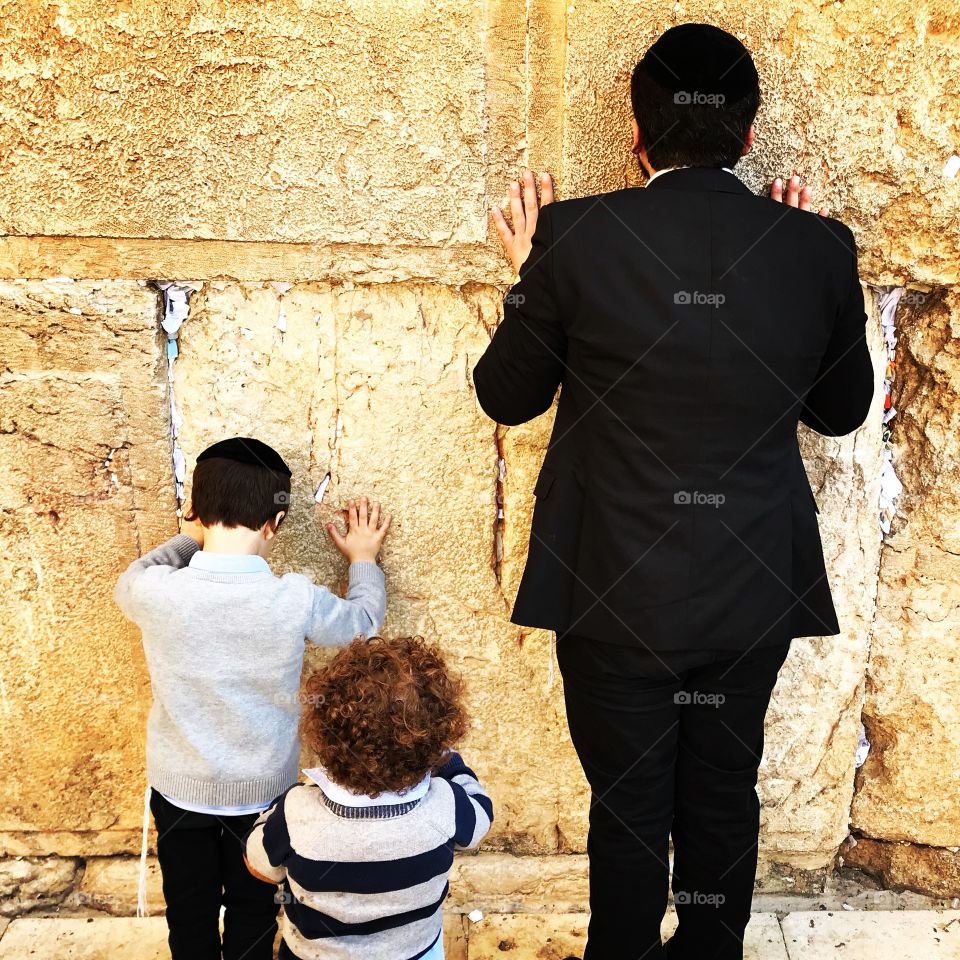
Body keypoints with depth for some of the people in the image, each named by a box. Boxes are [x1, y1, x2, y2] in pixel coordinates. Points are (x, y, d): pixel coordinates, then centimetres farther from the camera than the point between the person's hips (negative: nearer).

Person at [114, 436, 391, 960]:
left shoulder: (156, 592, -24)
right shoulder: (295, 599, -25)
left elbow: (129, 583, 4)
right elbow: (363, 620, -2)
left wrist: (189, 538, 11)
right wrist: (363, 559, 15)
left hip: (180, 787, 1)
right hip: (262, 788, -1)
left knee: (190, 915, 23)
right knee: (253, 914, 23)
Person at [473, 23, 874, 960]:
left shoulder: (577, 237, -15)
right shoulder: (818, 247, -8)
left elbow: (506, 394, -3)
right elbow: (841, 409, 7)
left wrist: (529, 277, 10)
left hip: (619, 595, -2)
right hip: (756, 595, 3)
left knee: (629, 811, 16)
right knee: (724, 802, 22)